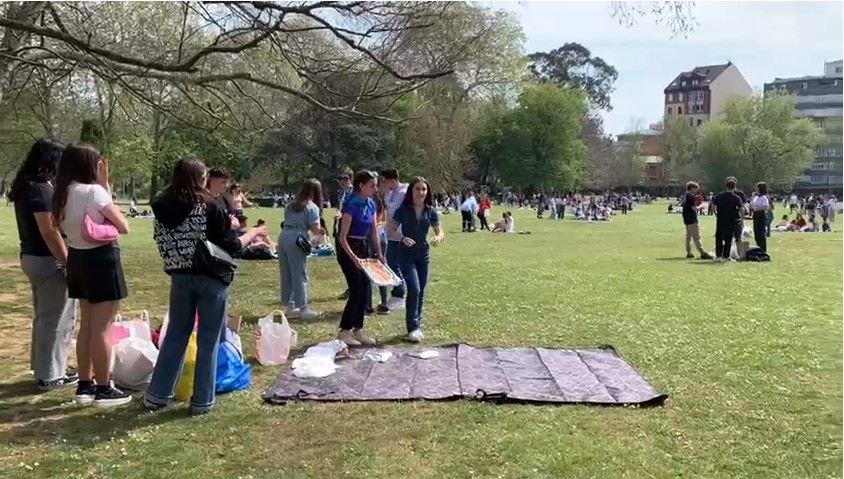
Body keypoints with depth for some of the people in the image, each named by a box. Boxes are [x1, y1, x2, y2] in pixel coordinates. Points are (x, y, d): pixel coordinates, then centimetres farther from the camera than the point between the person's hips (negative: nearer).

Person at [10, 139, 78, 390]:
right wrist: (69, 263, -19)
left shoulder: (25, 186, 11)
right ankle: (50, 375, 8)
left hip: (31, 256, 10)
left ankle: (42, 367, 31)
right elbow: (49, 231, -22)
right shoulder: (41, 189, -19)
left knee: (43, 316, 20)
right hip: (48, 260, -10)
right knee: (56, 318, 0)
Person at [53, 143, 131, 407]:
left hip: (78, 259, 9)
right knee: (101, 328, -2)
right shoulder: (94, 191, -18)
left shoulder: (64, 193, 6)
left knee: (86, 325, 16)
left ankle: (85, 385, 24)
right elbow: (123, 227, -13)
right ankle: (104, 389, 5)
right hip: (101, 259, -9)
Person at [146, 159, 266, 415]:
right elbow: (230, 246, -11)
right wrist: (253, 232, 5)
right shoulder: (210, 205, -13)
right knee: (208, 341, 5)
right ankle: (202, 401, 11)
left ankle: (156, 395, 22)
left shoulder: (162, 207, 1)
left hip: (179, 278, 5)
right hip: (211, 279, -4)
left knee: (175, 335, 17)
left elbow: (163, 245, 7)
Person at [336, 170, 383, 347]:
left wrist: (380, 254, 4)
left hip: (363, 247, 8)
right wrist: (353, 257, -30)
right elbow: (342, 237, -21)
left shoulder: (371, 204, 4)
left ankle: (358, 330, 19)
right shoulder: (351, 205, -20)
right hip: (348, 249, -8)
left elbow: (374, 232, 11)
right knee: (357, 290, -8)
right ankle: (344, 332, 1)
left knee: (365, 290, 8)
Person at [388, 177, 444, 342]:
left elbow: (440, 231, 2)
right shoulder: (403, 209, -10)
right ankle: (413, 328, -6)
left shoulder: (430, 211, -1)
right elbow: (391, 230, -6)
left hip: (423, 254, 4)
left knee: (421, 292, 10)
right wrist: (403, 238, -24)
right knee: (414, 289, -15)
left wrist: (438, 238, -21)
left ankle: (417, 325, 24)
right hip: (406, 254, -4)